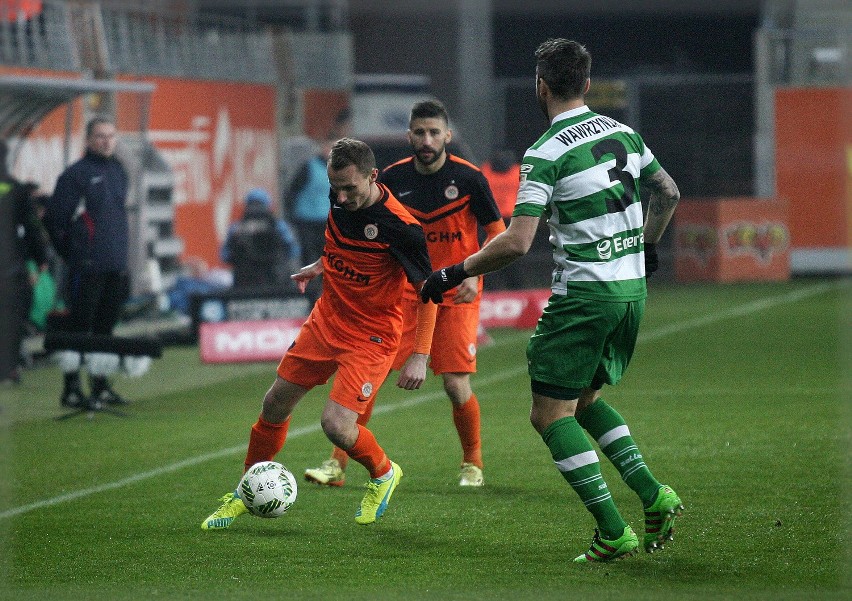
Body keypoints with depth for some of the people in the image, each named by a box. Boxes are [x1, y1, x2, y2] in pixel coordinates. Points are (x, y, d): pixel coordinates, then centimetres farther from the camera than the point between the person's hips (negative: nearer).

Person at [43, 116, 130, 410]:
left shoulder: (118, 171, 13)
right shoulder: (75, 175, -8)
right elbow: (53, 218, -7)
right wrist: (69, 252, -2)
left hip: (116, 266, 7)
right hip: (87, 266, -7)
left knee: (106, 326, 12)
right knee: (79, 327, -5)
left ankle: (101, 386, 20)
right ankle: (72, 389, -3)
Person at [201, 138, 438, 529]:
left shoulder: (399, 226, -25)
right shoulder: (340, 199, -5)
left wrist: (420, 357, -21)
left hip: (372, 336, -7)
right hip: (326, 320, 7)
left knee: (336, 424, -19)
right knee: (275, 405, 8)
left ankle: (384, 475, 12)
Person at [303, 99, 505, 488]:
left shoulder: (468, 178, -9)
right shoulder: (393, 178, -2)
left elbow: (497, 234, -1)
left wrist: (473, 273, -16)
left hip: (456, 295, -2)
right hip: (403, 291, 2)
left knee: (457, 386, -10)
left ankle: (472, 463, 16)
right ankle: (337, 464, -3)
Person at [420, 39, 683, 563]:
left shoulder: (545, 155, -14)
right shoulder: (623, 133, 7)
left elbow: (517, 243, -21)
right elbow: (669, 193, 20)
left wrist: (455, 273, -9)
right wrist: (647, 246, 36)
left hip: (584, 293, -8)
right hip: (632, 288, 8)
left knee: (550, 413, 1)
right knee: (586, 399, 22)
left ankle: (614, 531, -6)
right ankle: (653, 495, 7)